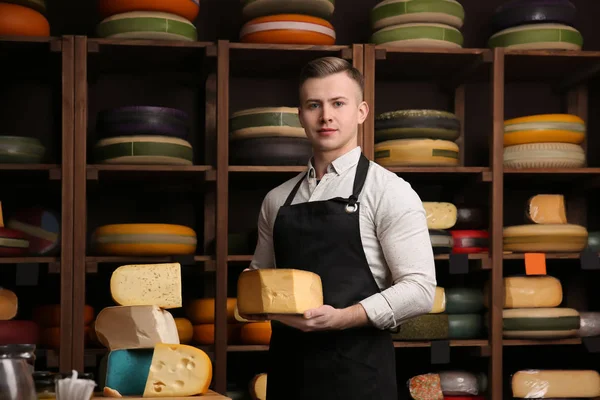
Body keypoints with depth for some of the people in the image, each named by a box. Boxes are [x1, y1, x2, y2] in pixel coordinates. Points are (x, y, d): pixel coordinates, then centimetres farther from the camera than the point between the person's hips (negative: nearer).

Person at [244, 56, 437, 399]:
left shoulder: (389, 192, -6)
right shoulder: (277, 200, 10)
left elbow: (419, 289, -11)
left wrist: (340, 318, -21)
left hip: (356, 370, -4)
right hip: (287, 365, 5)